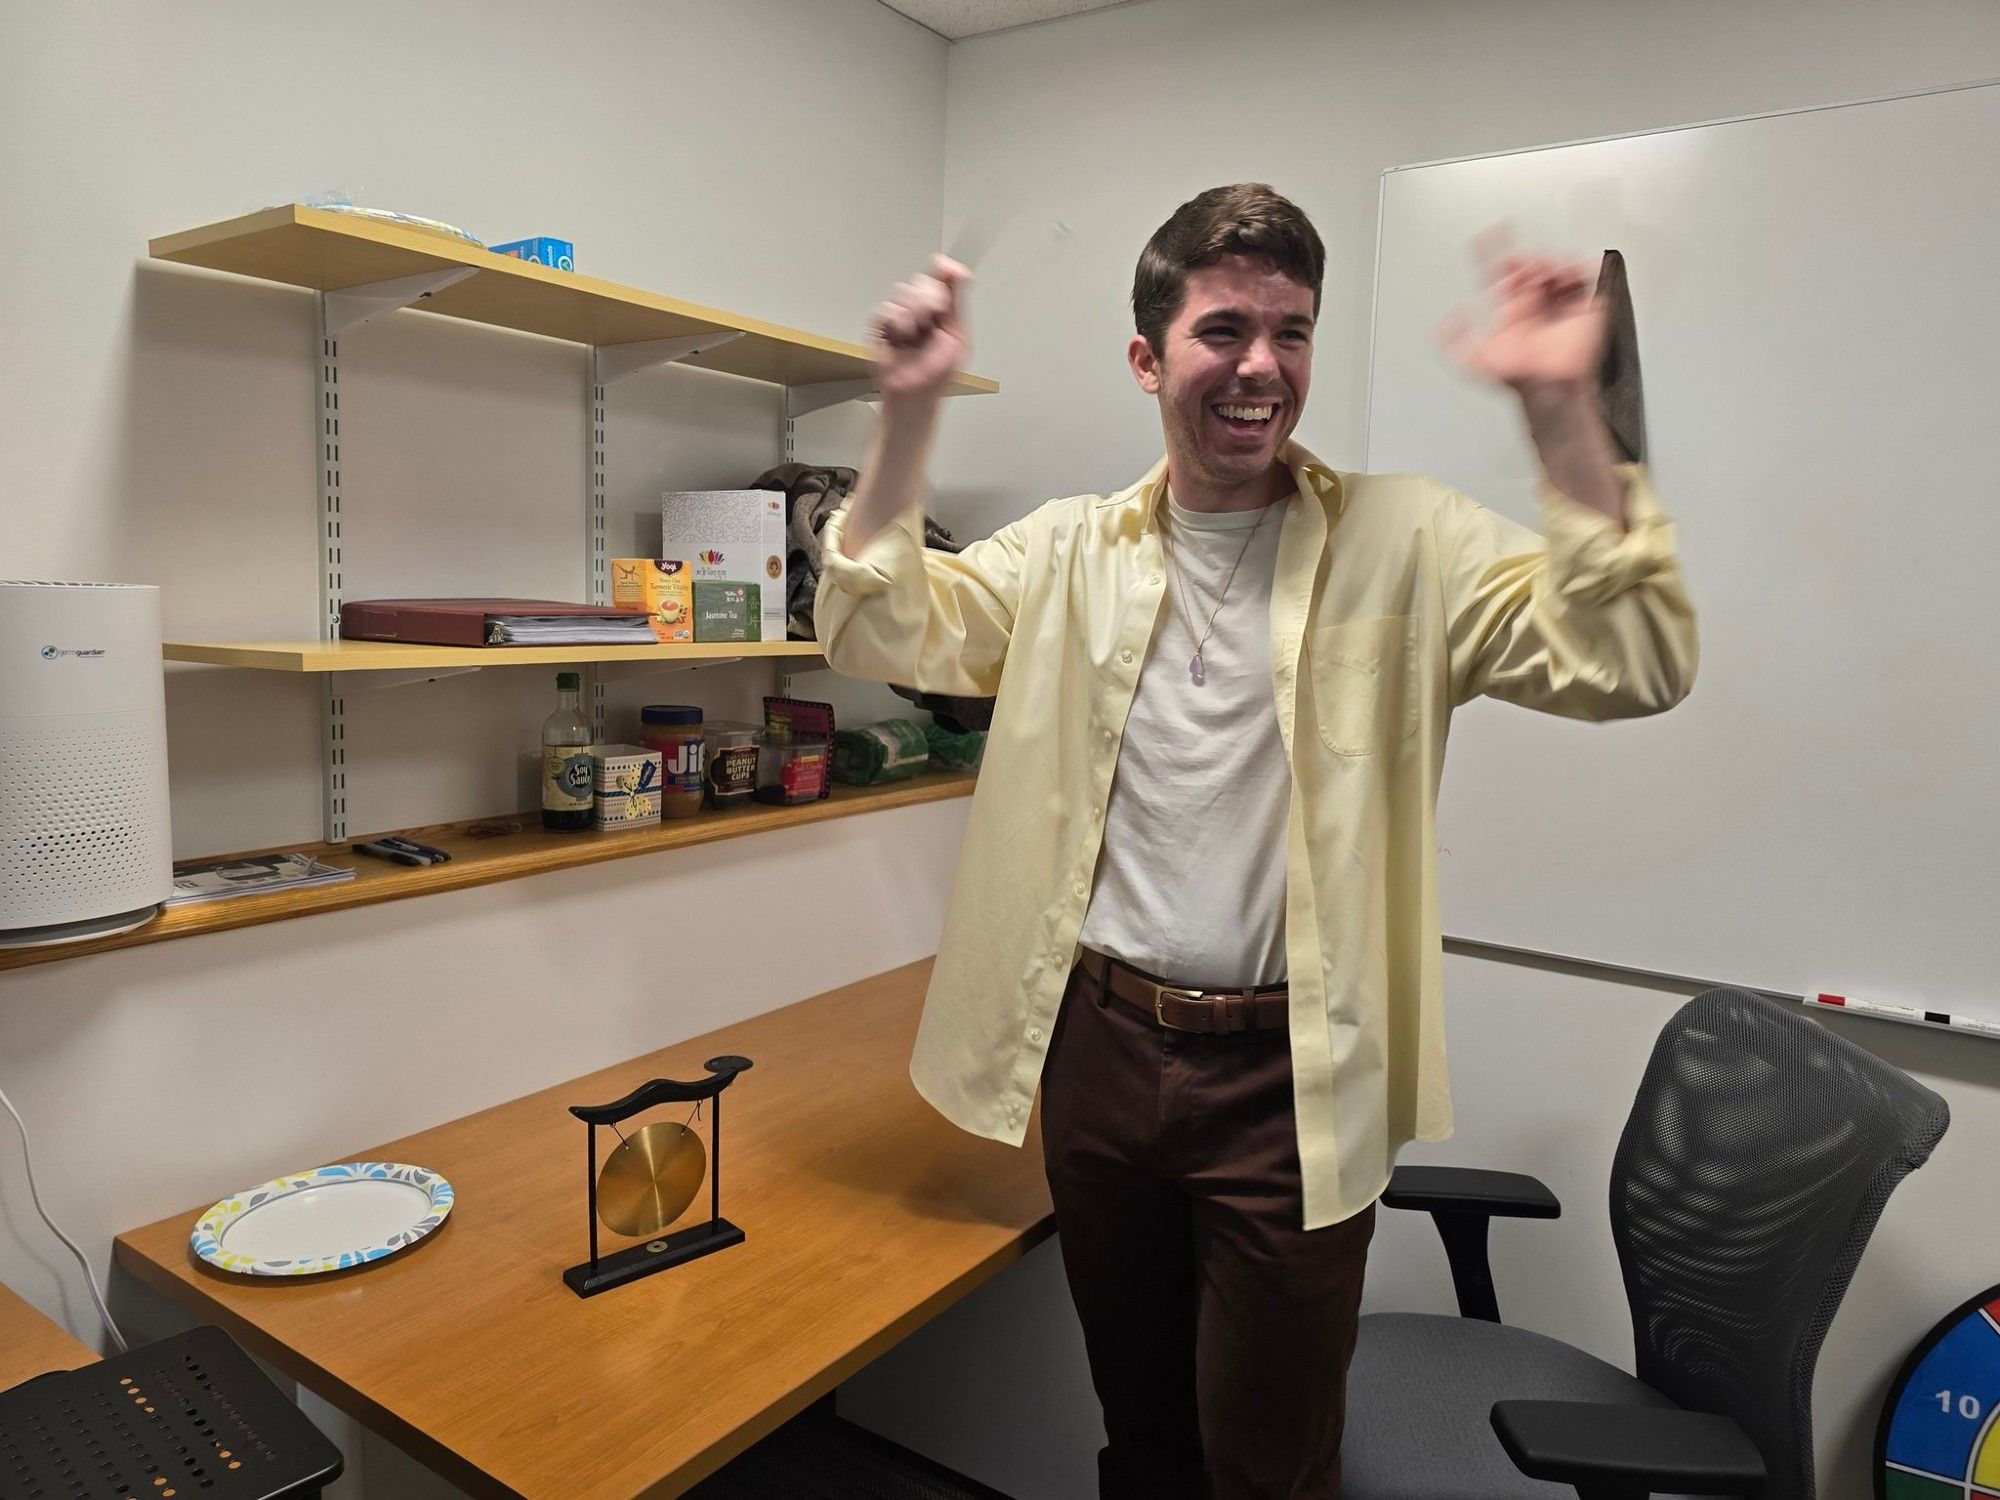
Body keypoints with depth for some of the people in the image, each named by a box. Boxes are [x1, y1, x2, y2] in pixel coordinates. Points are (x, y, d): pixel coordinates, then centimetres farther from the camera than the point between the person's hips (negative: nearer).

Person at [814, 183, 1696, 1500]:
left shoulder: (1402, 544, -6)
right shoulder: (1074, 552, 3)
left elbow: (1631, 667, -14)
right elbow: (880, 631, -1)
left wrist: (1562, 408, -24)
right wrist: (912, 410, -12)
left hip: (1291, 1077, -2)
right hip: (1100, 1045, 3)